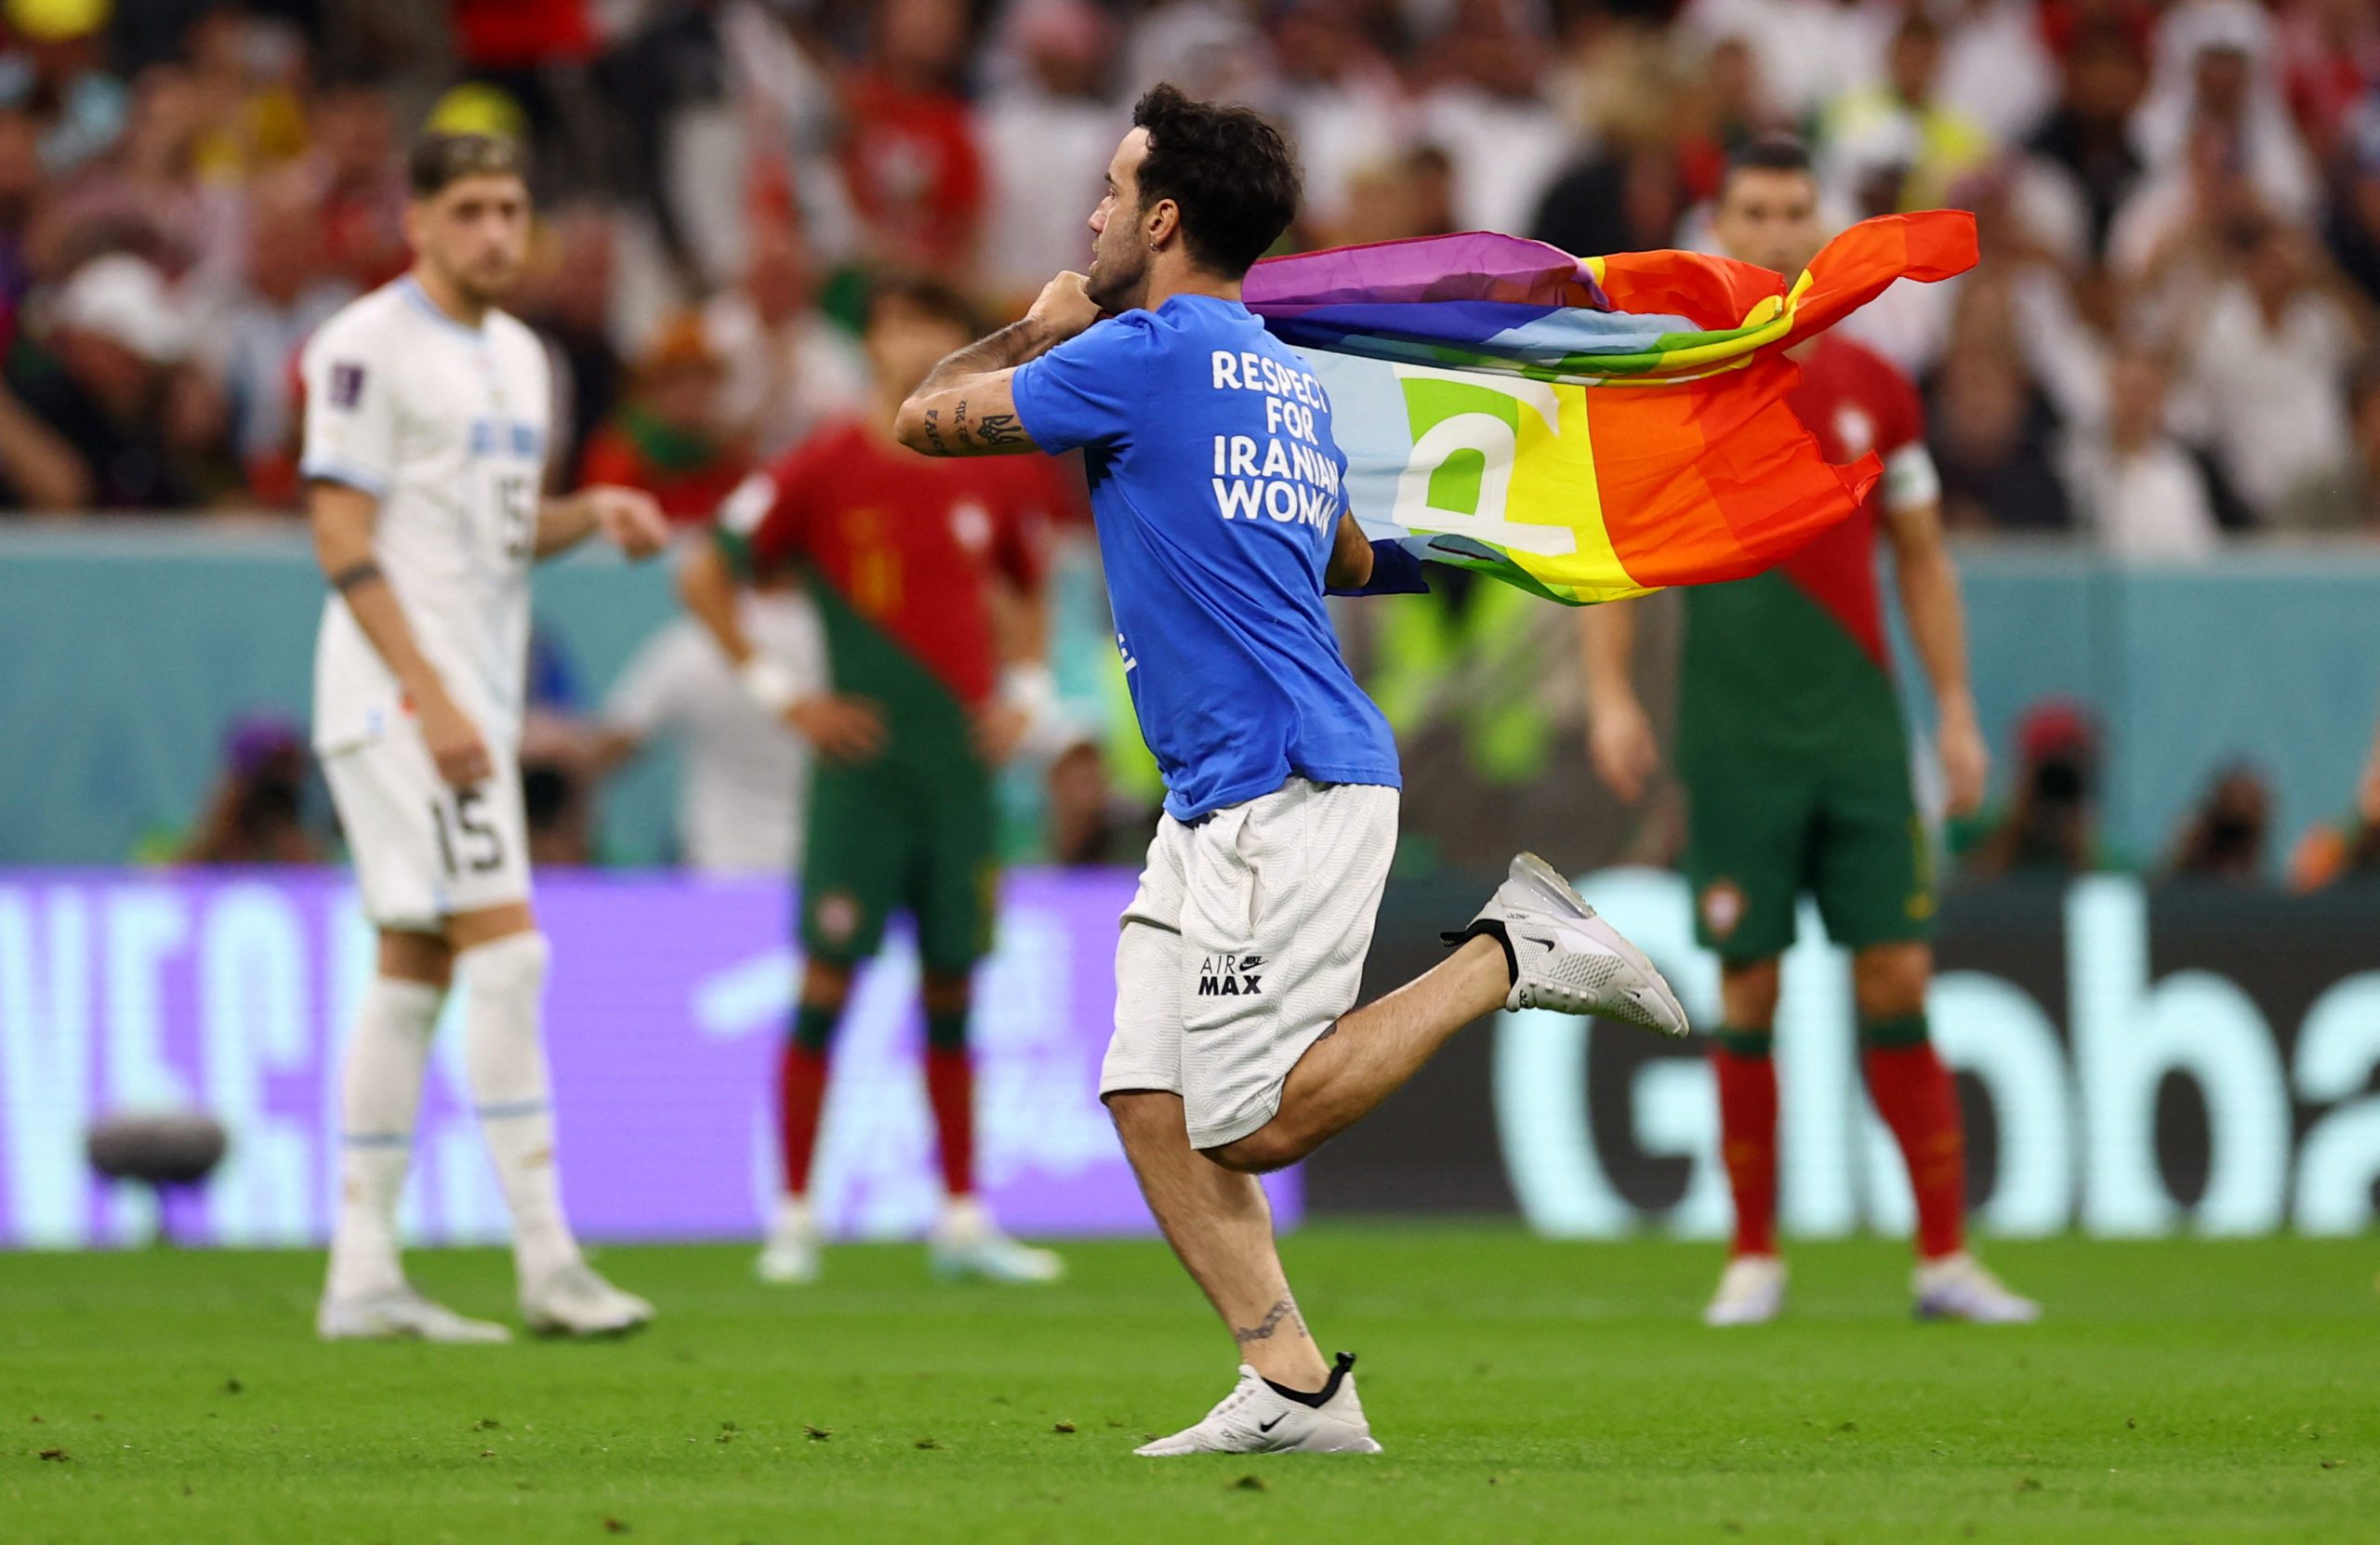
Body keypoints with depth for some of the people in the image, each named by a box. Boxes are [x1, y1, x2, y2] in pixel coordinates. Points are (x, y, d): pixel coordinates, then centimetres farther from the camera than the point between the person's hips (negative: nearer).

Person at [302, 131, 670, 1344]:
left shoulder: (516, 355, 17)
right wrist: (431, 696, -20)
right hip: (402, 695, -9)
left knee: (414, 970, 8)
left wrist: (591, 511, 4)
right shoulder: (369, 345, -9)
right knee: (505, 953, -15)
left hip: (471, 700, 9)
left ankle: (363, 1277, 9)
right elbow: (341, 537, -14)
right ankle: (547, 1263, -15)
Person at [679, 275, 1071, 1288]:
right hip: (861, 763, -4)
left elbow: (1025, 588, 25)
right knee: (827, 982, -6)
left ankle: (963, 1220, 13)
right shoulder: (823, 471, -5)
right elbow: (703, 575, -1)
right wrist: (777, 692, -5)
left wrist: (1023, 692, 10)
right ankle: (795, 1217, 0)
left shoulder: (1003, 477, 7)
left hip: (962, 770, 4)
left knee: (953, 993, 7)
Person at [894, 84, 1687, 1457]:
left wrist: (1038, 327, 16)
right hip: (1214, 806, 10)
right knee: (1151, 1101, 4)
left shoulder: (1146, 355, -10)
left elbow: (926, 418, -1)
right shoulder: (1286, 379, 18)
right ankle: (1293, 1390, 0)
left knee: (1251, 1128, -11)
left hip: (1286, 791, -10)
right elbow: (1349, 565, 34)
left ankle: (1510, 955, -6)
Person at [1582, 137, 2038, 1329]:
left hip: (1859, 730, 2)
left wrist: (1957, 708, 9)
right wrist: (1609, 696, -7)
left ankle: (1944, 1255, 0)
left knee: (1896, 979, -3)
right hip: (1732, 735, -2)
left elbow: (1922, 559, 14)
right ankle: (1755, 1258, 9)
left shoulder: (1874, 390, 8)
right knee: (1749, 993, -1)